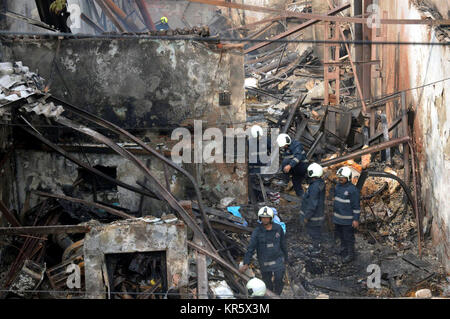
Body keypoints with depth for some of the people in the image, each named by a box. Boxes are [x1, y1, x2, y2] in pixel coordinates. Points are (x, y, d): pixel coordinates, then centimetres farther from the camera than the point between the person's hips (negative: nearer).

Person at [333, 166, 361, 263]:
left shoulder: (353, 190, -23)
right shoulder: (338, 186, 0)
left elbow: (356, 206, -18)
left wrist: (356, 219, -17)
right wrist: (335, 213, 19)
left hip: (348, 219, -7)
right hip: (338, 217, 7)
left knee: (348, 237, 7)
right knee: (340, 234, 21)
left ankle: (350, 255, 23)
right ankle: (343, 249, 41)